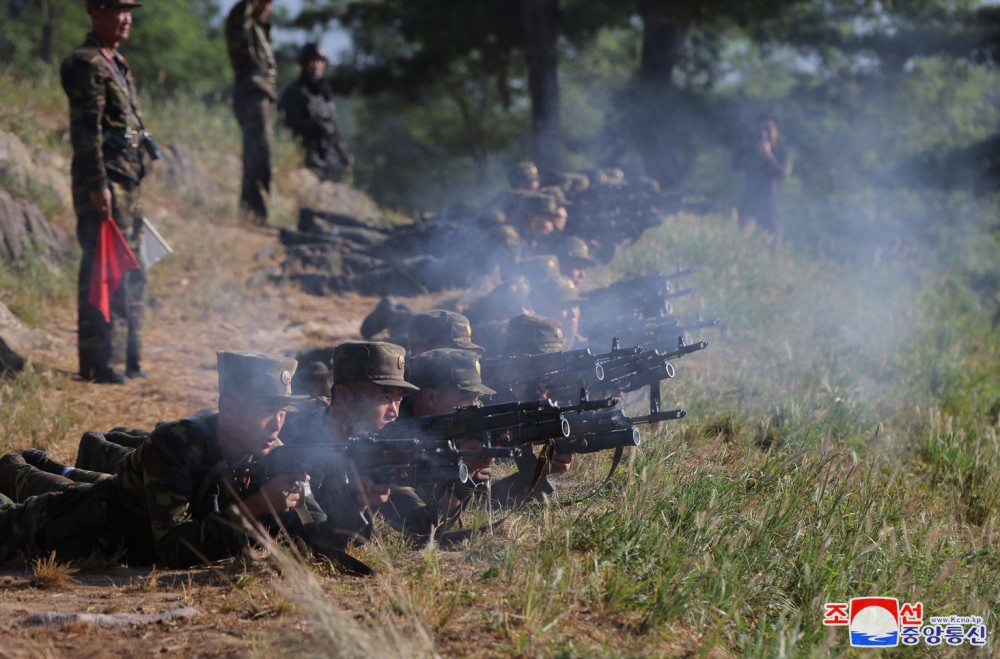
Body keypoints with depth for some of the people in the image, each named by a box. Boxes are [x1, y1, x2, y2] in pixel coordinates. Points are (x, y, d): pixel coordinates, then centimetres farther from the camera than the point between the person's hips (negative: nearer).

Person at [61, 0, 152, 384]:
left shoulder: (116, 65, 19)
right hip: (104, 184, -10)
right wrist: (98, 186, -22)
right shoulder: (86, 64, -11)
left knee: (130, 277, 13)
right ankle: (100, 364, -5)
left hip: (127, 183, 10)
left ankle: (127, 359, 20)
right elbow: (86, 131, -17)